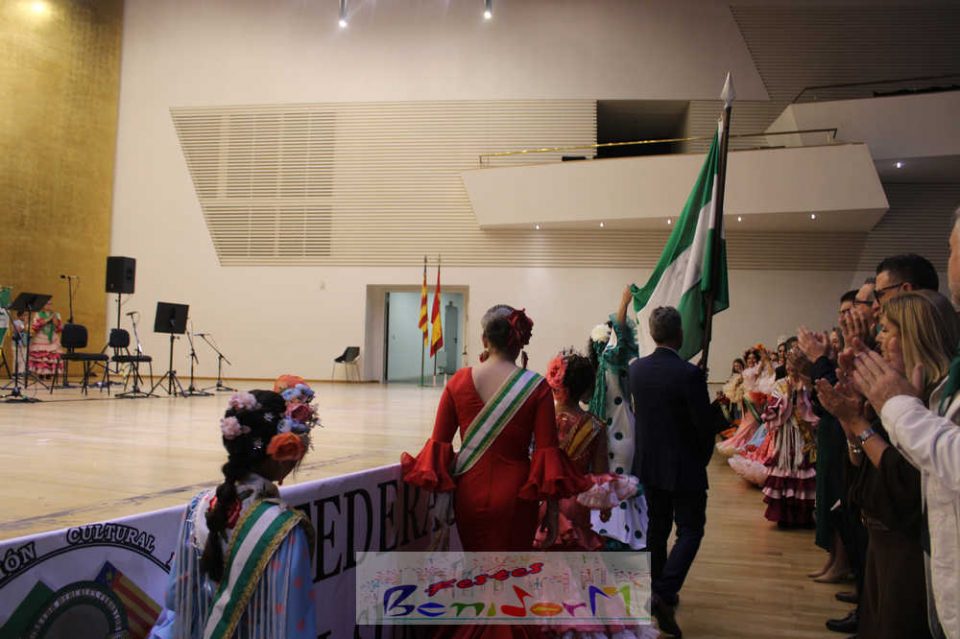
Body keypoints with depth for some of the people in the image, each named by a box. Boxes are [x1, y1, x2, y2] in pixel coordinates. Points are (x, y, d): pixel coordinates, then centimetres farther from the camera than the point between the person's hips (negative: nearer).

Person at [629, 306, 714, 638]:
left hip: (649, 463, 6)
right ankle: (665, 595, -8)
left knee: (657, 527, 17)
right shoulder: (689, 374, -21)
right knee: (690, 530, 6)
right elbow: (705, 424, -15)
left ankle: (658, 592, 27)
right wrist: (703, 458, 3)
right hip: (684, 467, -5)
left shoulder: (636, 369, -4)